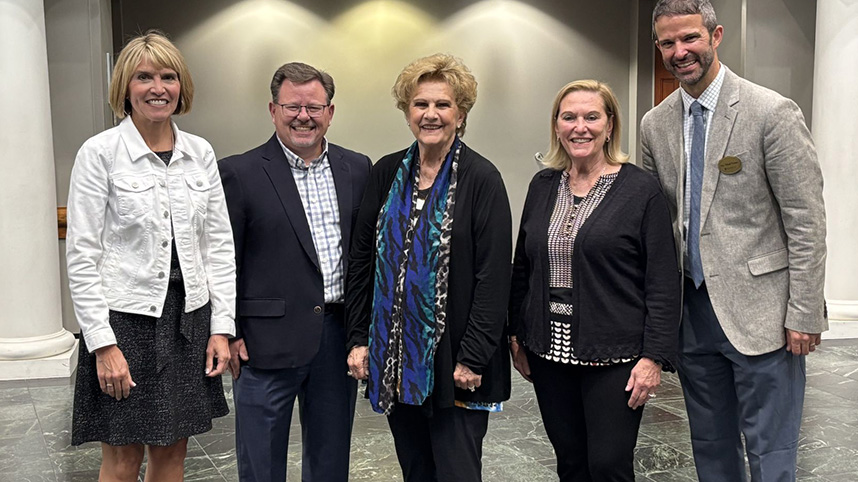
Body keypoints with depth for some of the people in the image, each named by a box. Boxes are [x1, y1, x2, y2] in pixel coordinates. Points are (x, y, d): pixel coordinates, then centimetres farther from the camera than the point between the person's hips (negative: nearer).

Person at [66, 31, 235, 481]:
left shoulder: (201, 152, 5)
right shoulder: (99, 153, -6)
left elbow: (218, 244, 7)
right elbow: (81, 256, -8)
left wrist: (221, 326, 2)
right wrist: (103, 343, -12)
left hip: (189, 319, 4)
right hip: (126, 320, -4)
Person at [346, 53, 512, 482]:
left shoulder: (481, 179, -8)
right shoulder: (387, 174, 5)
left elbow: (494, 277, -11)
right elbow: (362, 260, 8)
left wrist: (473, 358, -14)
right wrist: (358, 338, 3)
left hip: (453, 362, -4)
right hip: (394, 357, 5)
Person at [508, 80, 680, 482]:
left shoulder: (641, 189, -7)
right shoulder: (542, 186, 7)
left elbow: (663, 282, -8)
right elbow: (521, 267, 13)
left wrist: (654, 356, -13)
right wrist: (516, 336, 12)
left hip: (613, 357, -4)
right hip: (549, 352, 5)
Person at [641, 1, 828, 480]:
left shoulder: (773, 113, -11)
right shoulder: (656, 125, 6)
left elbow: (807, 223, -10)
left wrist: (804, 316, -12)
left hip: (759, 311, -5)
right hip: (693, 311, 5)